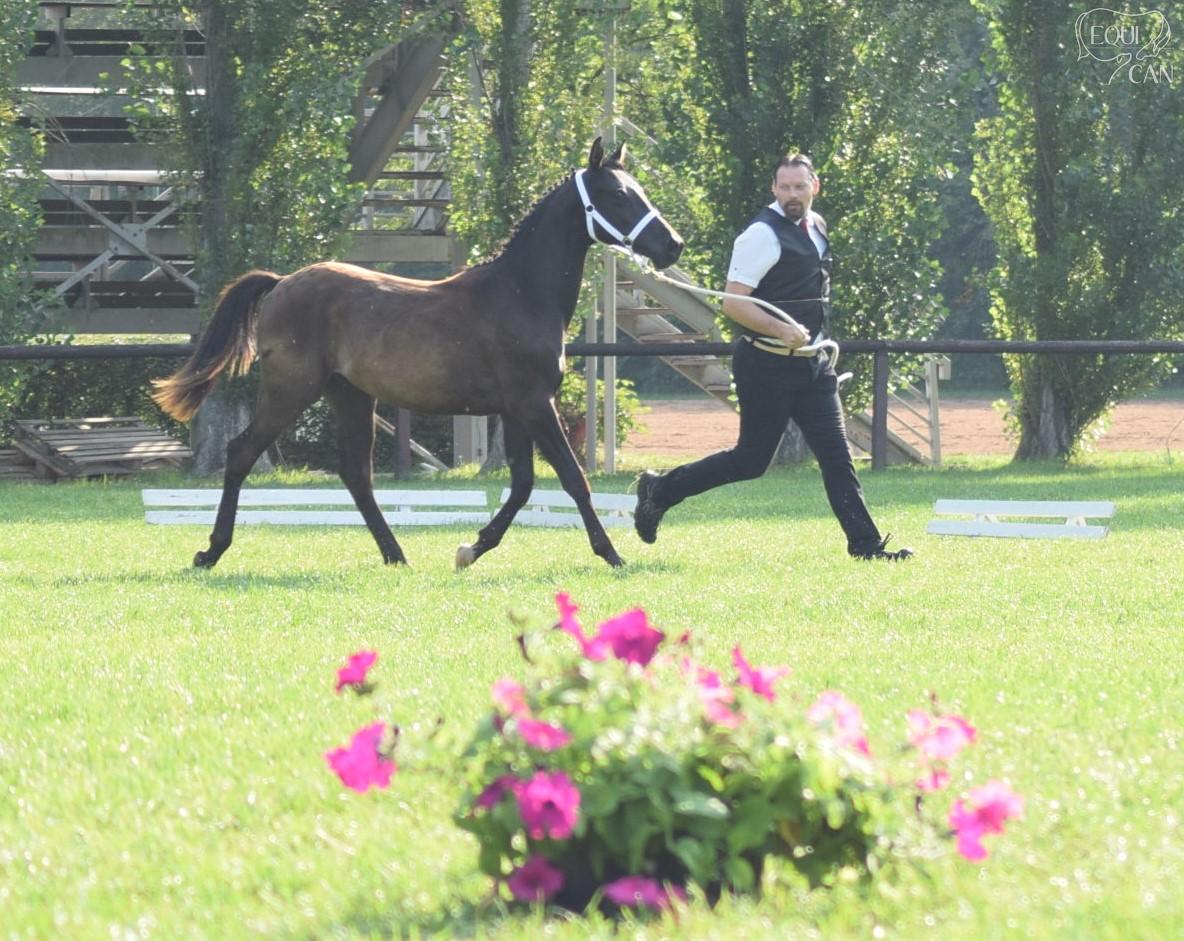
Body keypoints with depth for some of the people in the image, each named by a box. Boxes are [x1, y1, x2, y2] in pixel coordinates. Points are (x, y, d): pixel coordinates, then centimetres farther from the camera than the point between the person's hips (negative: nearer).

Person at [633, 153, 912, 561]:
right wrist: (780, 329, -30)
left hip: (811, 364, 7)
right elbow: (733, 302, -20)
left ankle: (866, 543, 1)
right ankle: (660, 489, 16)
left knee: (836, 456, 2)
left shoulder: (816, 227, 12)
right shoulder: (763, 234, -16)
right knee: (751, 459, 0)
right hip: (767, 366, -7)